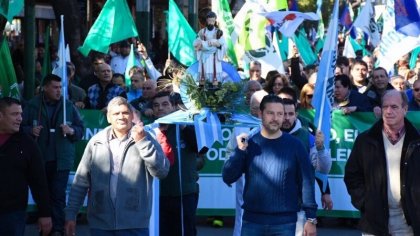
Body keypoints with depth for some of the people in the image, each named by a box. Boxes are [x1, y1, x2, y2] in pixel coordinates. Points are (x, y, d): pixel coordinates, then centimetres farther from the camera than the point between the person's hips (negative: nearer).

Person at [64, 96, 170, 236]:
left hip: (135, 225, -2)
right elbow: (81, 182, 7)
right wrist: (71, 214, 4)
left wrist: (142, 142, -16)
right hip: (100, 224, 2)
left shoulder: (144, 139, 3)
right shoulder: (96, 142, 6)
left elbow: (162, 171, -10)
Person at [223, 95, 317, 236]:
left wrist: (311, 218, -4)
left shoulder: (294, 145, -1)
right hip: (252, 221, 1)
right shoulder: (249, 144, 3)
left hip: (285, 223, -1)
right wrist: (240, 151, -14)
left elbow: (307, 182, 0)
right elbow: (228, 178, -1)